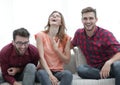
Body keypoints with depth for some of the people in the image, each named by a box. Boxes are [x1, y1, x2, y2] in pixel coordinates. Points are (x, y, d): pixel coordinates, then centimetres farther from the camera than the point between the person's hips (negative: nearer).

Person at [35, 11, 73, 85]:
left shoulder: (66, 38, 6)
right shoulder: (41, 35, 1)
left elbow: (67, 60, 5)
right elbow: (41, 57, -10)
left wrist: (56, 49, -10)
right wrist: (50, 75, -22)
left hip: (59, 71, 2)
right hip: (46, 70, -1)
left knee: (68, 73, -32)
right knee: (41, 72, -36)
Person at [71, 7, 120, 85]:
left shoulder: (106, 34, -10)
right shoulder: (79, 33, 5)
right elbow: (72, 45, 26)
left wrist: (109, 62, -37)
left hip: (108, 67, -4)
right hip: (93, 69, 4)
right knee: (80, 69, -30)